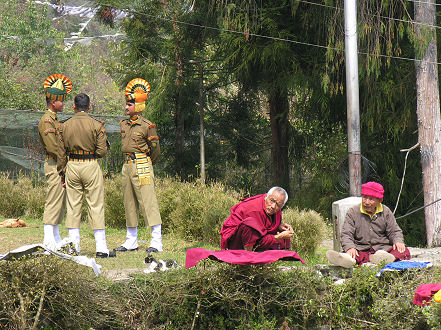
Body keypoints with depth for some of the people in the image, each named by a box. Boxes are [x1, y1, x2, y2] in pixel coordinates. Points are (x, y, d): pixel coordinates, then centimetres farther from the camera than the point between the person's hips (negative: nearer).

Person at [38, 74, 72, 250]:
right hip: (54, 166, -10)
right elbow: (53, 147, -21)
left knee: (60, 203, 12)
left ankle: (56, 239, 17)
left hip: (62, 166, 10)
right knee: (53, 202, -9)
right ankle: (49, 241, -9)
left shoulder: (55, 120, 18)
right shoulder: (46, 121, -14)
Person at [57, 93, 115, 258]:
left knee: (73, 206, 8)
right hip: (91, 166, -3)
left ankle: (73, 246, 7)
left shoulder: (65, 126, 4)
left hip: (72, 166, 3)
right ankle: (101, 248, -2)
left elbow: (61, 153, 6)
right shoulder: (96, 125, -6)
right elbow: (101, 151, -9)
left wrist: (62, 171, 14)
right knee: (96, 206, 0)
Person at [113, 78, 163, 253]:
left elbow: (155, 150, -3)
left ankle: (157, 242, -10)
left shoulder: (147, 126, -9)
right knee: (129, 204, 10)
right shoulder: (124, 124, 11)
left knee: (148, 202, -9)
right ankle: (131, 241, 17)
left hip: (142, 166, -7)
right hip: (127, 166, 7)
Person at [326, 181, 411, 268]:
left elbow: (394, 231, 15)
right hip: (361, 250, -1)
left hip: (383, 249, 1)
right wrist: (350, 247, -21)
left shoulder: (386, 212, 11)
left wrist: (398, 241, -10)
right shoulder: (353, 212, 7)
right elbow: (346, 234, 1)